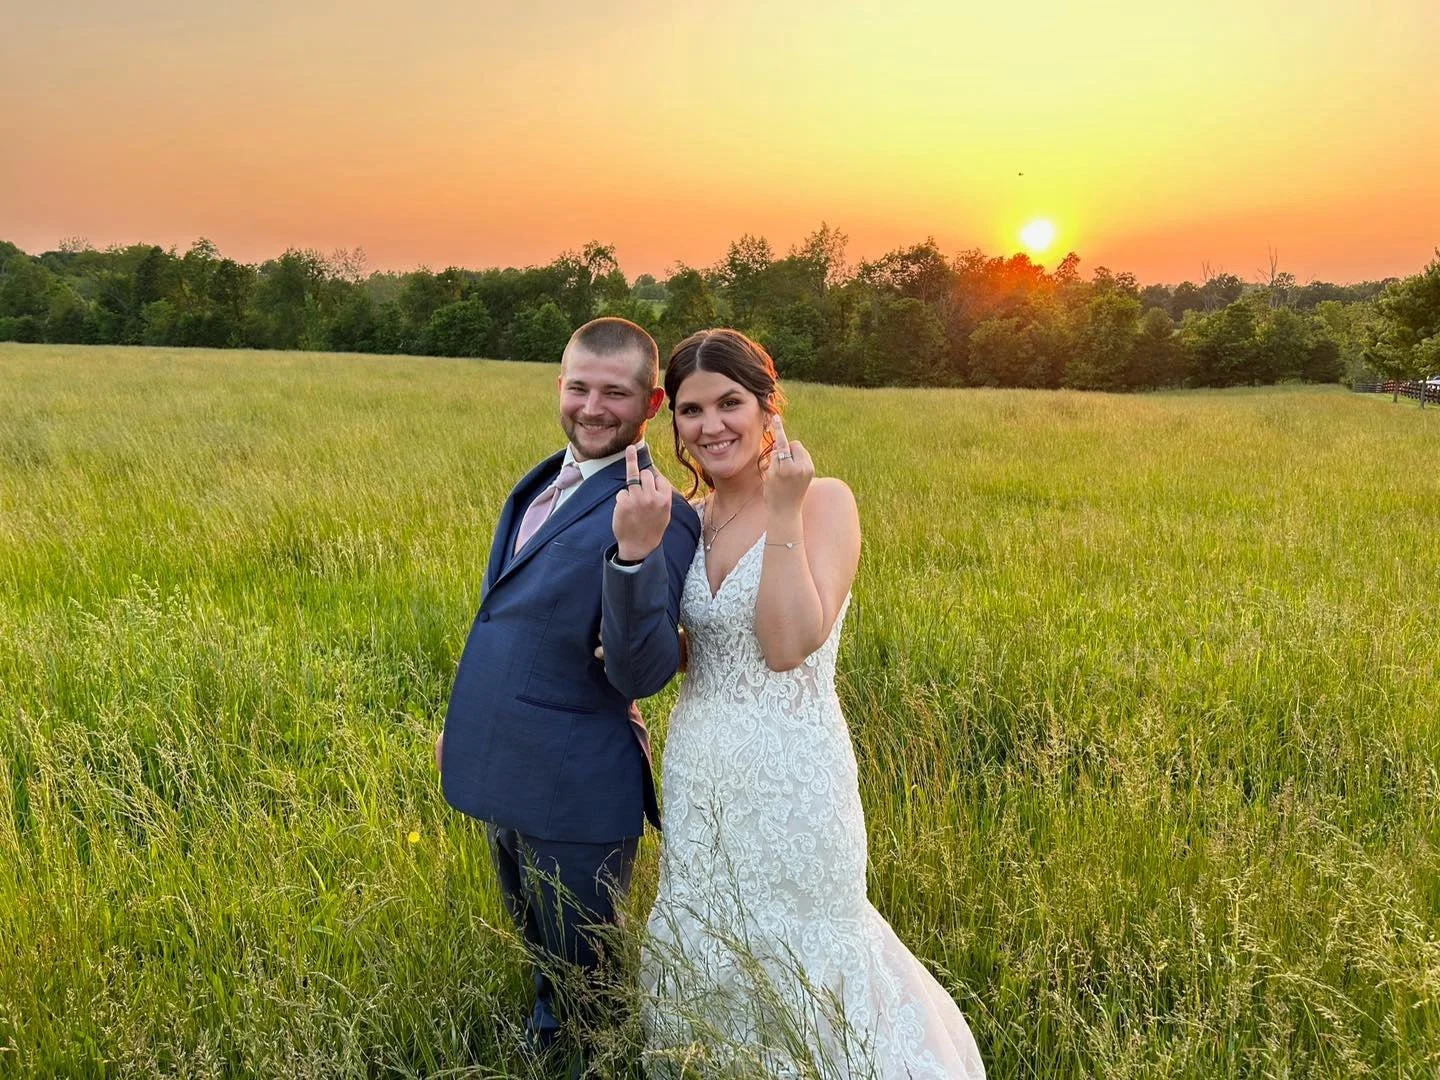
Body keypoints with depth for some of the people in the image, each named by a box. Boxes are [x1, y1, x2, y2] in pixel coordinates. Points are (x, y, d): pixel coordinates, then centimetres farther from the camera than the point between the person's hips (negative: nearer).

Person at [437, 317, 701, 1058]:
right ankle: (544, 1047, 55)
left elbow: (641, 675, -29)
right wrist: (465, 723, 21)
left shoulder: (654, 516, -21)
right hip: (504, 777, 8)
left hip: (574, 795, -8)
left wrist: (636, 552, -43)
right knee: (542, 961, 30)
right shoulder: (544, 482, 5)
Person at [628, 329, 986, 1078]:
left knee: (795, 955, 12)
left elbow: (789, 645, -23)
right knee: (704, 952, 20)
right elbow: (675, 652, 8)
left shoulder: (823, 501, -13)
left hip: (788, 771, -6)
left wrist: (782, 514, -25)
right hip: (699, 770, 6)